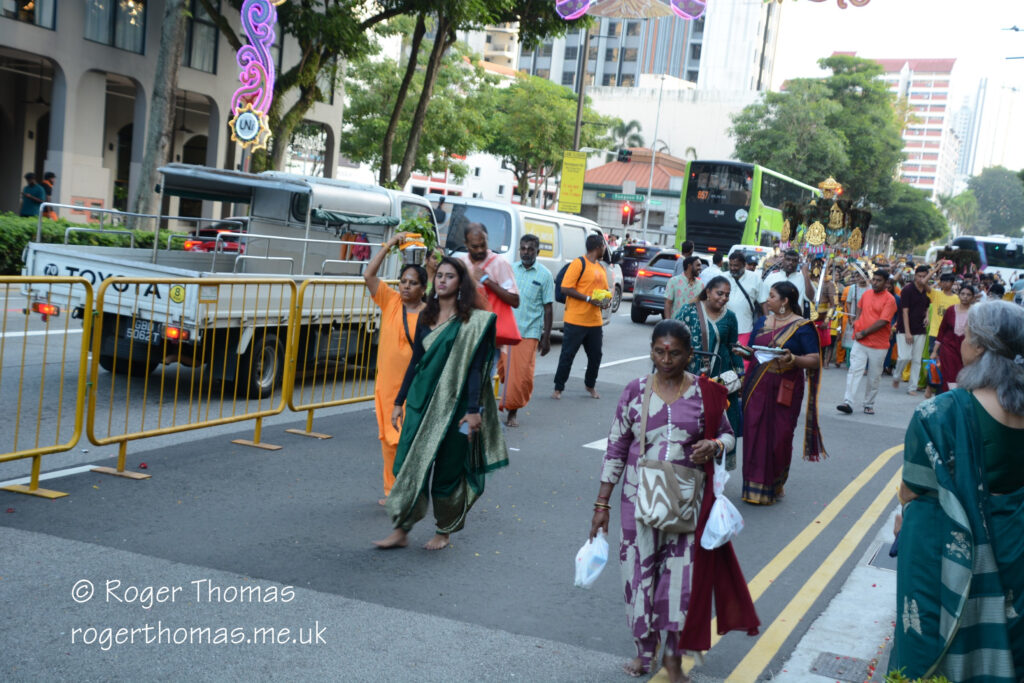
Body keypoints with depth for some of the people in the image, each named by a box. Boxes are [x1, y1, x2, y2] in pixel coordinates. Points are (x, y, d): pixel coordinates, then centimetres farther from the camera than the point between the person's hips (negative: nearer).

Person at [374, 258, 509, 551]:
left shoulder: (473, 321, -6)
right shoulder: (426, 316, 10)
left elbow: (476, 368, -10)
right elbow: (416, 360, 14)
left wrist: (473, 410, -16)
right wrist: (399, 401, 12)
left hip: (452, 404, -5)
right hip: (421, 401, 5)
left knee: (446, 468, 3)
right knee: (409, 463, 2)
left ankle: (444, 531, 21)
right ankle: (401, 531, 10)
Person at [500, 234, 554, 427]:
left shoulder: (544, 275, 1)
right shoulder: (509, 269, 8)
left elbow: (548, 308, 3)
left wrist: (546, 337, -1)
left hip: (528, 333, -2)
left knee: (522, 374, -5)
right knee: (500, 369, -1)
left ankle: (513, 411, 10)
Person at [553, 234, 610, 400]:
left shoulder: (601, 268, 17)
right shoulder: (579, 263, -8)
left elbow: (604, 290, 27)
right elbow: (565, 288, -14)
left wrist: (607, 301, 3)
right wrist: (589, 299, -19)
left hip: (595, 322, 7)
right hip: (575, 320, -7)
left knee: (595, 355, 13)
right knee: (568, 355, -1)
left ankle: (590, 385, 32)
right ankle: (558, 388, 8)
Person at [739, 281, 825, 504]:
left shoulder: (802, 327, -4)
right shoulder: (762, 322, 12)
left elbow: (815, 360, -9)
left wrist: (793, 359, -25)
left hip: (784, 390, -4)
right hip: (757, 386, 4)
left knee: (779, 437, 0)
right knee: (754, 434, 1)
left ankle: (776, 485, 20)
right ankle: (755, 484, 13)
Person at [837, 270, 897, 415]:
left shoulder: (889, 299, -9)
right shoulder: (866, 294, 9)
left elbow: (882, 322, -15)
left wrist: (863, 333, -14)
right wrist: (857, 320, 9)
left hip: (879, 344, -3)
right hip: (860, 342, 4)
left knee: (874, 376, 6)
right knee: (854, 370, -8)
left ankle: (869, 404, 19)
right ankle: (848, 403, -13)